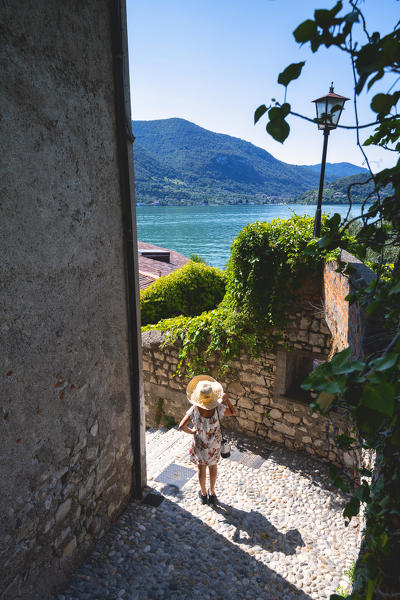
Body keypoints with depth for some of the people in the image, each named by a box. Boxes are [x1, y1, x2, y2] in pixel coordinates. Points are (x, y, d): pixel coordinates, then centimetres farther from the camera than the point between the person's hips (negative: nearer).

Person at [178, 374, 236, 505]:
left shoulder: (194, 410, -29)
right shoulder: (219, 408, -29)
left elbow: (182, 426, -27)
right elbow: (233, 413, -11)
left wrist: (191, 431, -9)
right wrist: (226, 399, -15)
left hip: (199, 443, -1)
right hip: (214, 443, 1)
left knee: (201, 467, 24)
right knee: (213, 466, 26)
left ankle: (203, 494, 42)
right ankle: (212, 493, 43)